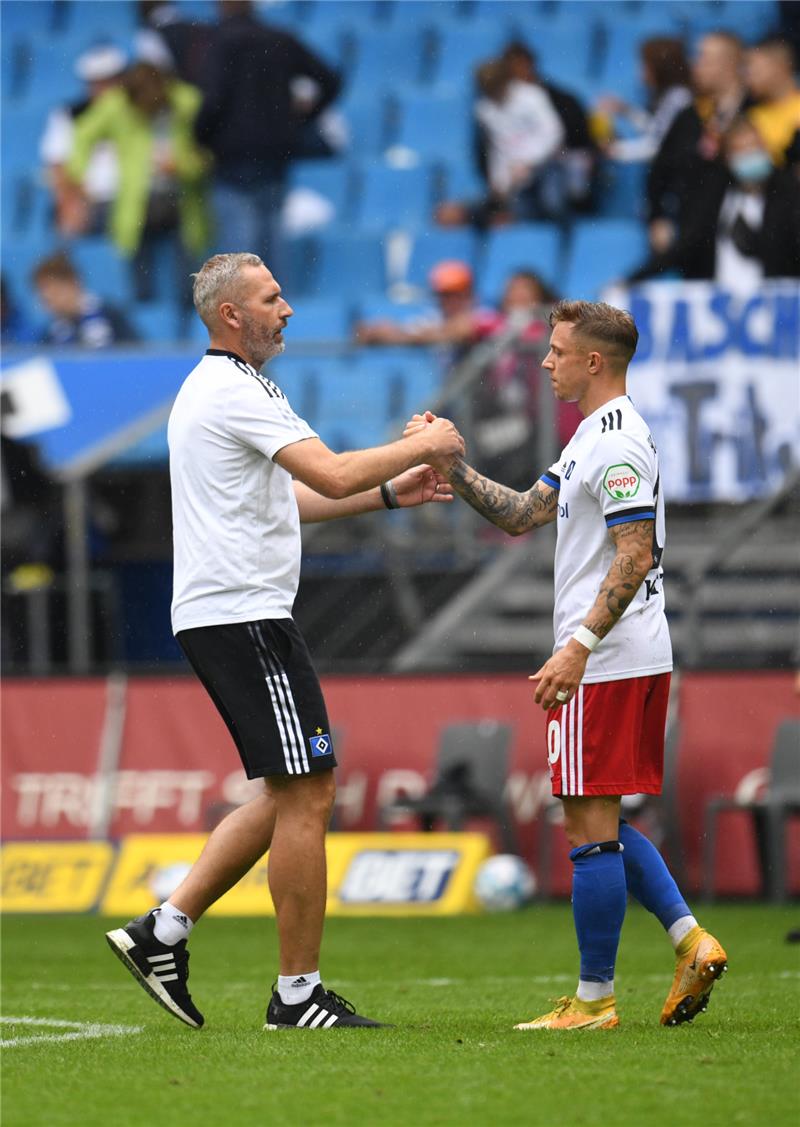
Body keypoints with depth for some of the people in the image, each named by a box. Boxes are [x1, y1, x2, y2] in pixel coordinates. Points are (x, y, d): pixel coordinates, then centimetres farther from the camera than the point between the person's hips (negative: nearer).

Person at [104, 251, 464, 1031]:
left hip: (216, 618, 11)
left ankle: (163, 931, 11)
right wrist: (421, 445, -8)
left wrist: (390, 493, 23)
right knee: (304, 795, -8)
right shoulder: (236, 392, -13)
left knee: (294, 793, 13)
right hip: (244, 616, -11)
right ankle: (297, 994, -4)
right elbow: (332, 474, -22)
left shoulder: (213, 390, 21)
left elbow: (283, 499, 28)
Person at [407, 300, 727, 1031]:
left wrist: (578, 646, -25)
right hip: (635, 660, 11)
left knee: (591, 825, -5)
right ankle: (690, 940, 6)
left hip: (606, 664, -11)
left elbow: (635, 557, -21)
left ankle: (595, 998, -2)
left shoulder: (617, 442, -15)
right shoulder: (595, 437, 18)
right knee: (601, 824, 15)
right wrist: (450, 464, 11)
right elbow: (521, 515, 21)